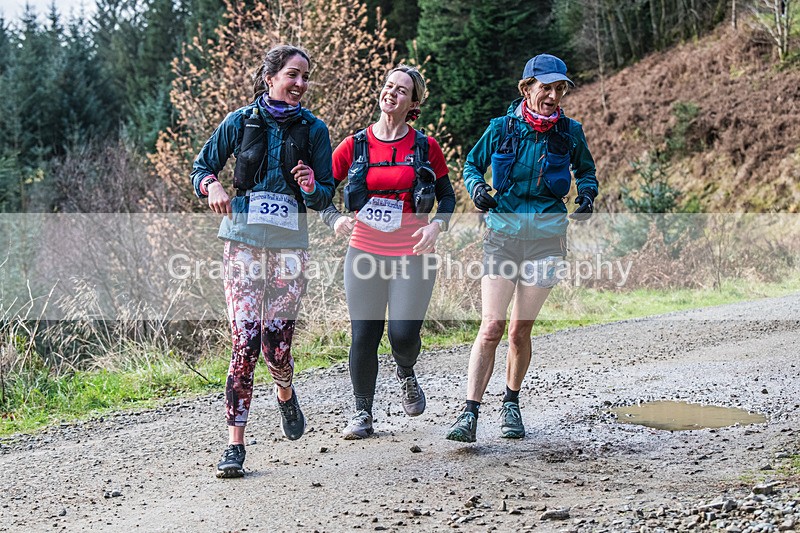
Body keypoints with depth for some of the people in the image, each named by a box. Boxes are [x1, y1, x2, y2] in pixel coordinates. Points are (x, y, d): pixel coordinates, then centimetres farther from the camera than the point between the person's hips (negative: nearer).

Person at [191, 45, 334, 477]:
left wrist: (310, 189, -14)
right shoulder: (240, 122, 3)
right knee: (244, 341, -9)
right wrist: (213, 186, -11)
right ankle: (234, 445, -2)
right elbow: (201, 167, 11)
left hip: (289, 243, 1)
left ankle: (285, 394, 35)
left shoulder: (313, 129, 5)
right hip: (243, 240, -1)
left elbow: (326, 196, 9)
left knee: (277, 344, -3)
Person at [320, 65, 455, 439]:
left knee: (404, 335, -10)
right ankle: (363, 414, 15)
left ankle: (406, 375, 27)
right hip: (365, 253, 1)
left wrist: (437, 225, -9)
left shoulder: (426, 147, 1)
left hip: (413, 255, -1)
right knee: (364, 335, 0)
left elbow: (447, 196, 10)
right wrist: (334, 218, -12)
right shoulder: (355, 146, 3)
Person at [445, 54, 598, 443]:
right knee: (491, 327, -11)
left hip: (546, 238, 1)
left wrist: (587, 194, -3)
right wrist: (477, 188, -9)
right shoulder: (501, 128, -1)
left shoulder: (569, 132, 1)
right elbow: (472, 165, 12)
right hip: (502, 235, -1)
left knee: (520, 330, 6)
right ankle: (470, 413, -10)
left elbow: (585, 169, 18)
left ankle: (511, 405, 26)